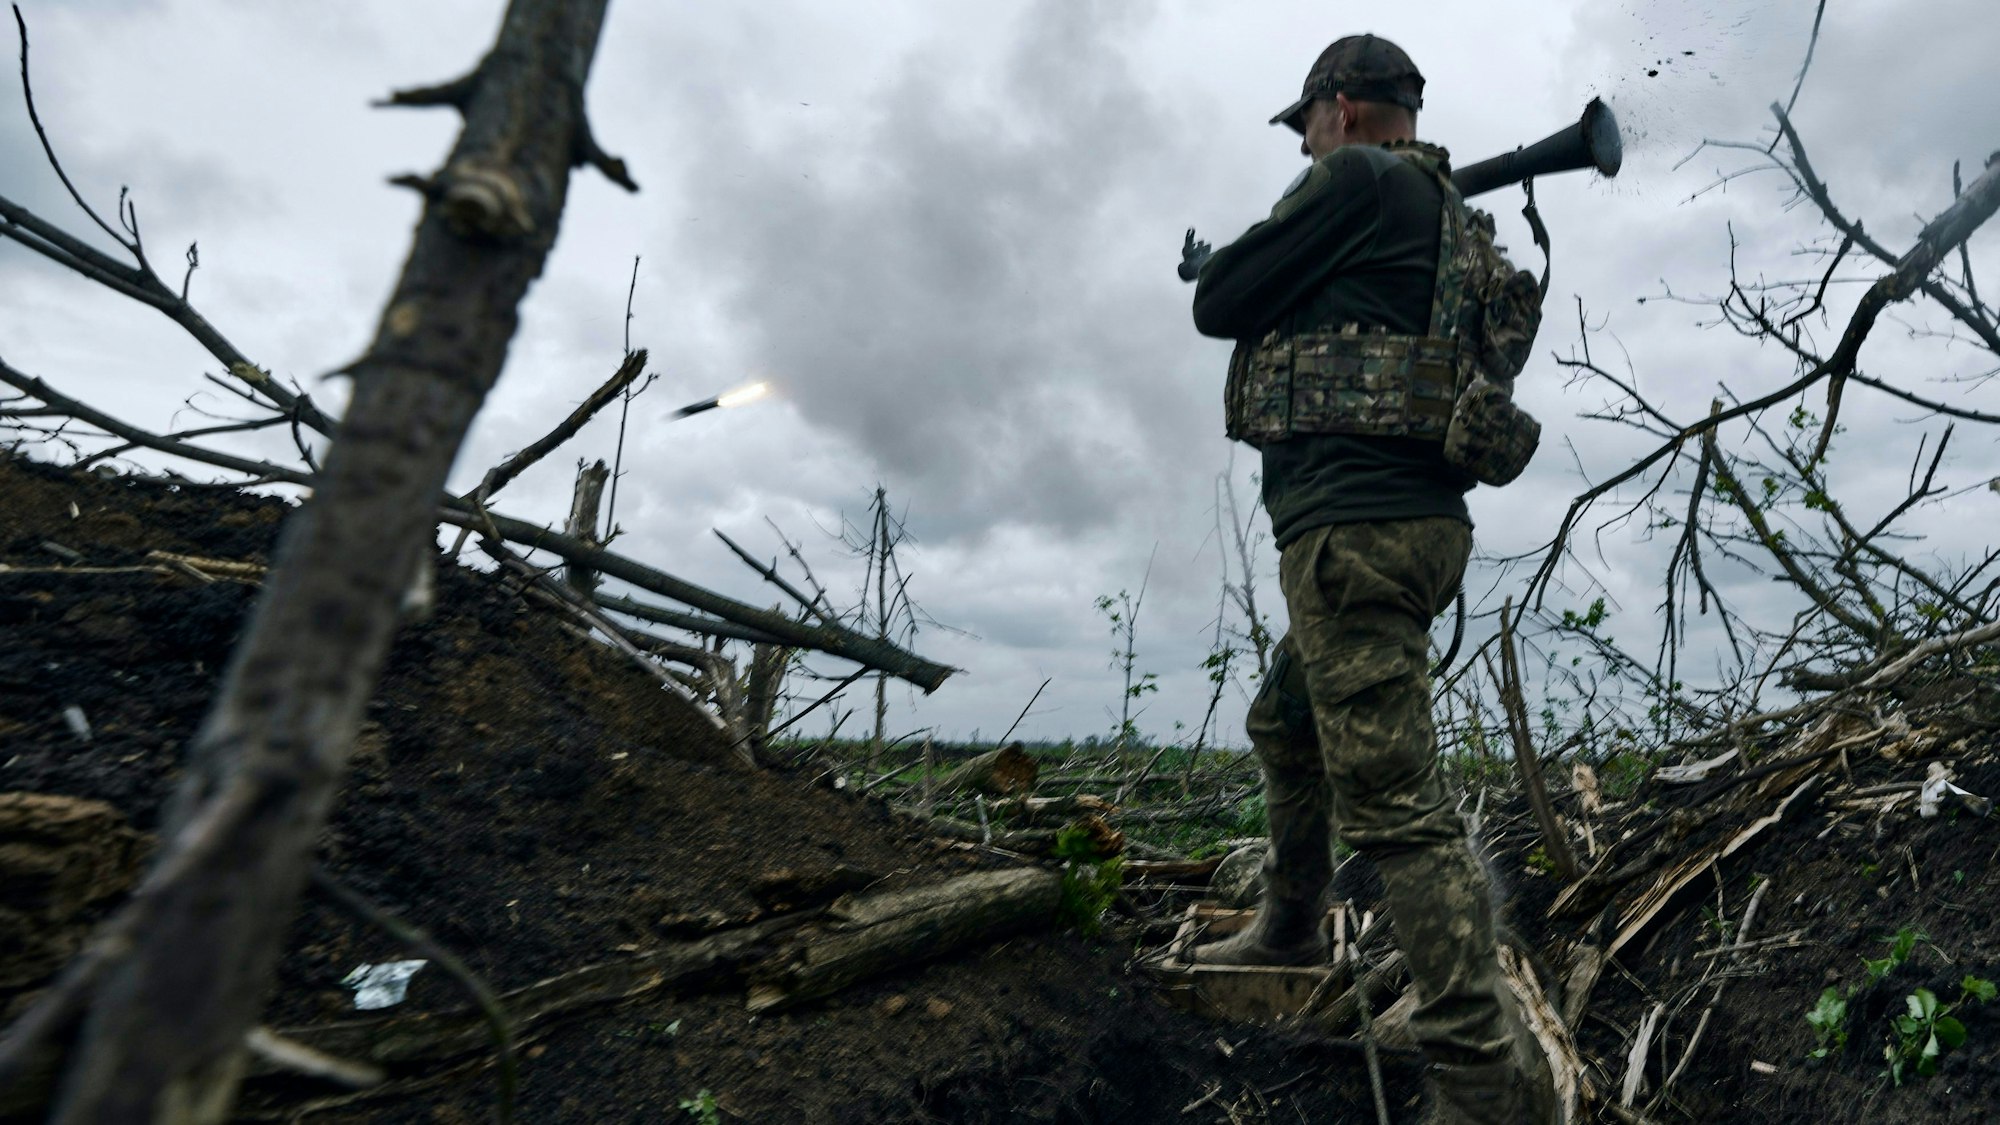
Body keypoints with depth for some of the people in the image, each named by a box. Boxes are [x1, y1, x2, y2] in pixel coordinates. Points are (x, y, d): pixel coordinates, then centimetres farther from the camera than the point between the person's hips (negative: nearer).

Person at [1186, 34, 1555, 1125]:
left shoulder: (1356, 180, -6)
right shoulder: (1445, 210, 22)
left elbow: (1220, 305, -5)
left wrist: (1217, 267, 16)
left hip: (1354, 525, -11)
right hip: (1408, 521, 11)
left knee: (1394, 801, -11)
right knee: (1283, 725, 25)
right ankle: (1288, 925, 40)